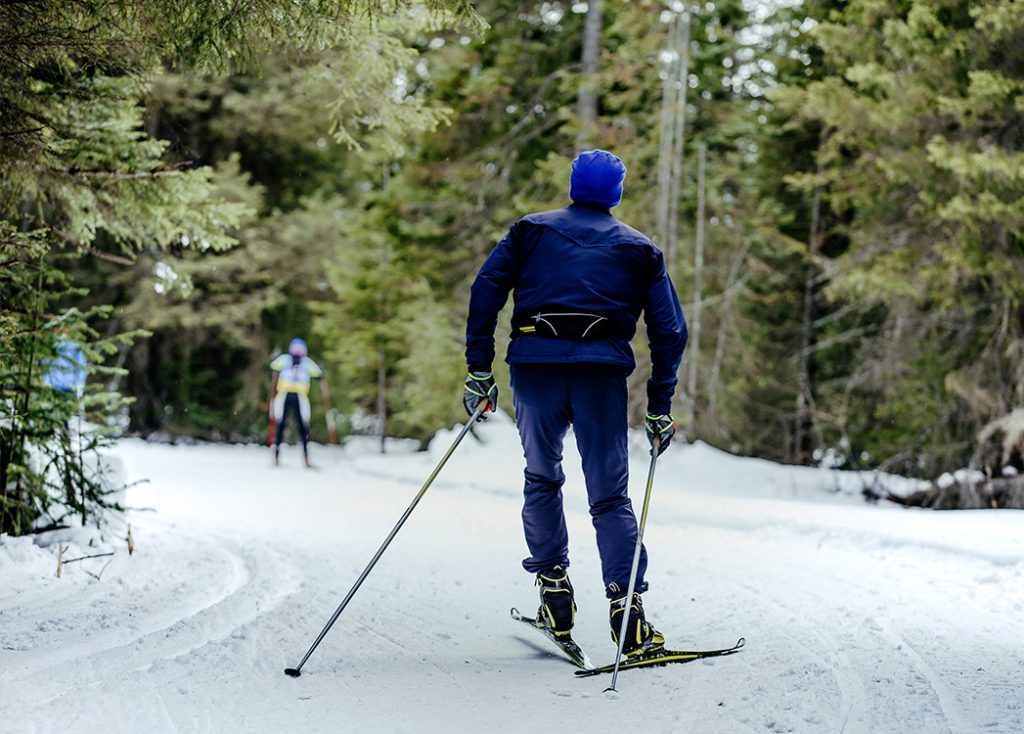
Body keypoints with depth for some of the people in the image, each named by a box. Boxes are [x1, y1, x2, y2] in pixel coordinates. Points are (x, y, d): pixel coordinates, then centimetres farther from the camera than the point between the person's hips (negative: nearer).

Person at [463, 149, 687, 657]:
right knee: (610, 496, 3)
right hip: (602, 372, 0)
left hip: (534, 365, 0)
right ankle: (625, 607, -11)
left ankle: (554, 586, 15)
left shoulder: (530, 231, 18)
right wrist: (660, 407, 13)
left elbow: (486, 290, 4)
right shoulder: (639, 249, 19)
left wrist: (479, 370, 2)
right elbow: (669, 330, 12)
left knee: (541, 480, 21)